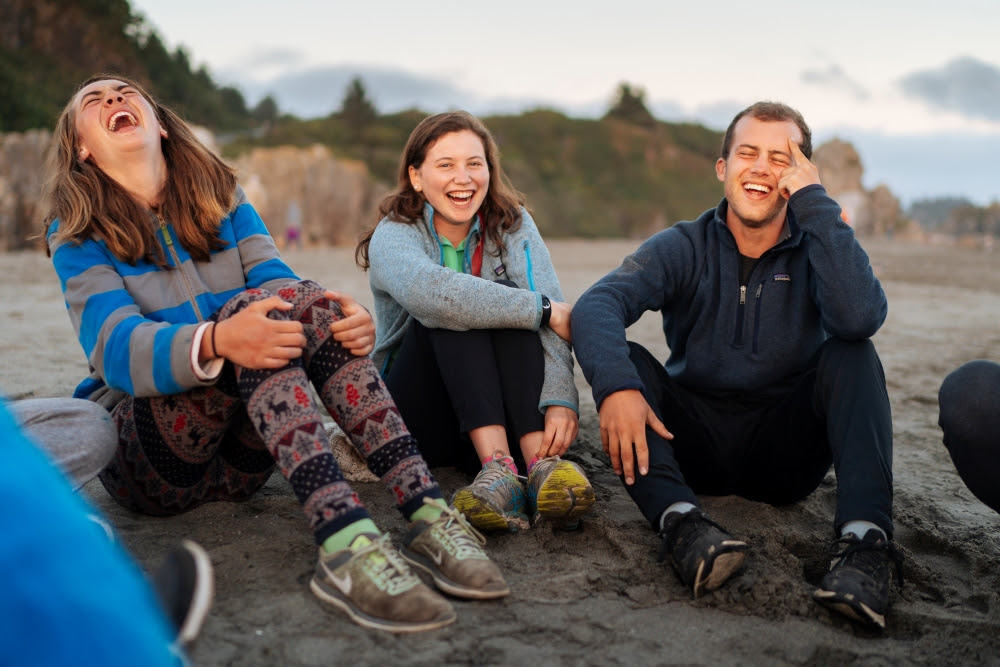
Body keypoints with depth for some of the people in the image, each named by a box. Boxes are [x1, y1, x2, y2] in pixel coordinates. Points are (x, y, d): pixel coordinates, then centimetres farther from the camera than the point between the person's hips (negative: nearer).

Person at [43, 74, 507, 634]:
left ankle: (428, 513, -37)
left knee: (307, 302, -22)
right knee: (253, 306, -28)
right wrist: (216, 341, -39)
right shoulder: (78, 235, 0)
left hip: (242, 451, 4)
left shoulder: (224, 202, 12)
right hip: (146, 456, -3)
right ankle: (346, 541, -49)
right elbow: (115, 348, -16)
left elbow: (280, 282, -4)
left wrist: (346, 317, -28)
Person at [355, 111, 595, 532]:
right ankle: (497, 467, -42)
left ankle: (542, 463, -39)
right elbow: (428, 291, -33)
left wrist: (562, 397, -34)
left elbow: (554, 313, -17)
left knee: (507, 295, -23)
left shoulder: (513, 225, 2)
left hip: (505, 417, 2)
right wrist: (543, 310, -31)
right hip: (416, 415, -2)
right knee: (450, 310, -27)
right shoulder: (393, 236, -7)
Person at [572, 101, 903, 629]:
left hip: (785, 455, 0)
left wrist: (816, 204, -20)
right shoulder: (684, 247, 0)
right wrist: (615, 384, -40)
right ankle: (679, 521, -41)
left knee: (851, 355, -22)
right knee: (623, 357, -22)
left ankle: (864, 537, -36)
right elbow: (596, 304, -20)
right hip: (693, 448, 1)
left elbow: (859, 318, -25)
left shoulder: (818, 246, 0)